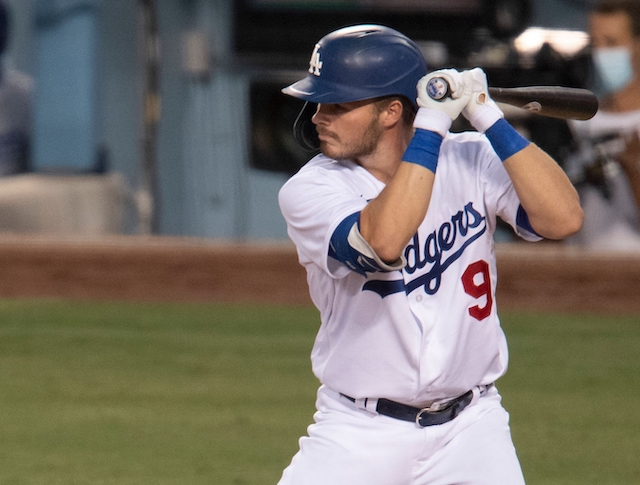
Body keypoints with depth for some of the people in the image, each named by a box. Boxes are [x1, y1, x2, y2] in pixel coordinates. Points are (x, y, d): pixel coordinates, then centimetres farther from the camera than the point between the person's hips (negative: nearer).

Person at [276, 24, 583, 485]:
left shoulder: (471, 161, -3)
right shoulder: (308, 190, -10)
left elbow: (564, 218, -17)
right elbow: (382, 242, -30)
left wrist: (487, 117, -17)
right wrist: (432, 123, -26)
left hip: (470, 428, 1)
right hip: (358, 431, -1)